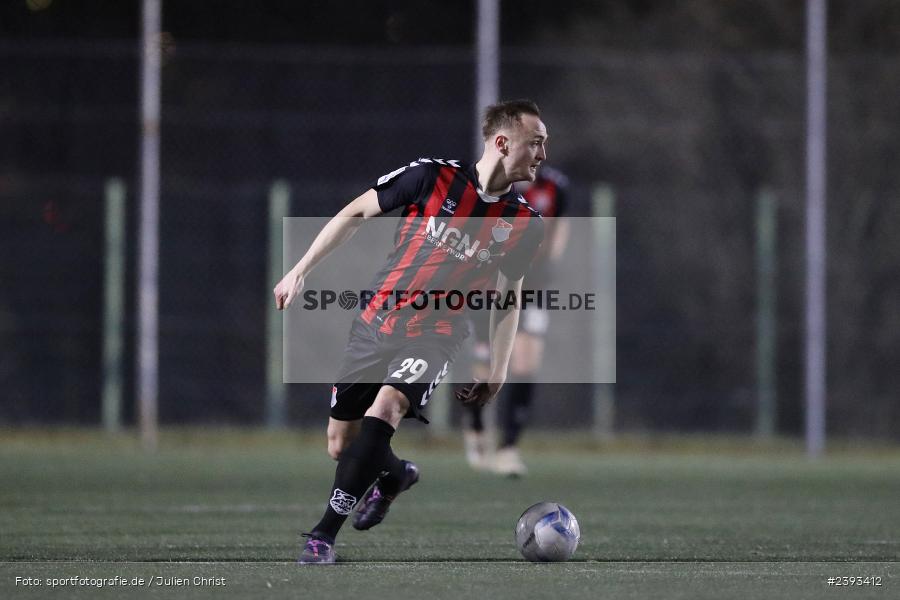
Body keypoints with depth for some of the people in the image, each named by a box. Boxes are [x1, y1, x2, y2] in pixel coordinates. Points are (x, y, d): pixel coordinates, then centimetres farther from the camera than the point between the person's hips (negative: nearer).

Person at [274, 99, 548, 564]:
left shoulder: (524, 223, -3)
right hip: (375, 324, 1)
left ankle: (325, 533, -22)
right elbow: (356, 213, 0)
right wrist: (300, 270, -1)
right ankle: (394, 475, 40)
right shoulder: (433, 177, -11)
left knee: (384, 408, -29)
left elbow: (507, 298, 12)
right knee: (340, 447, 4)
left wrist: (497, 371, 7)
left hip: (434, 338, -1)